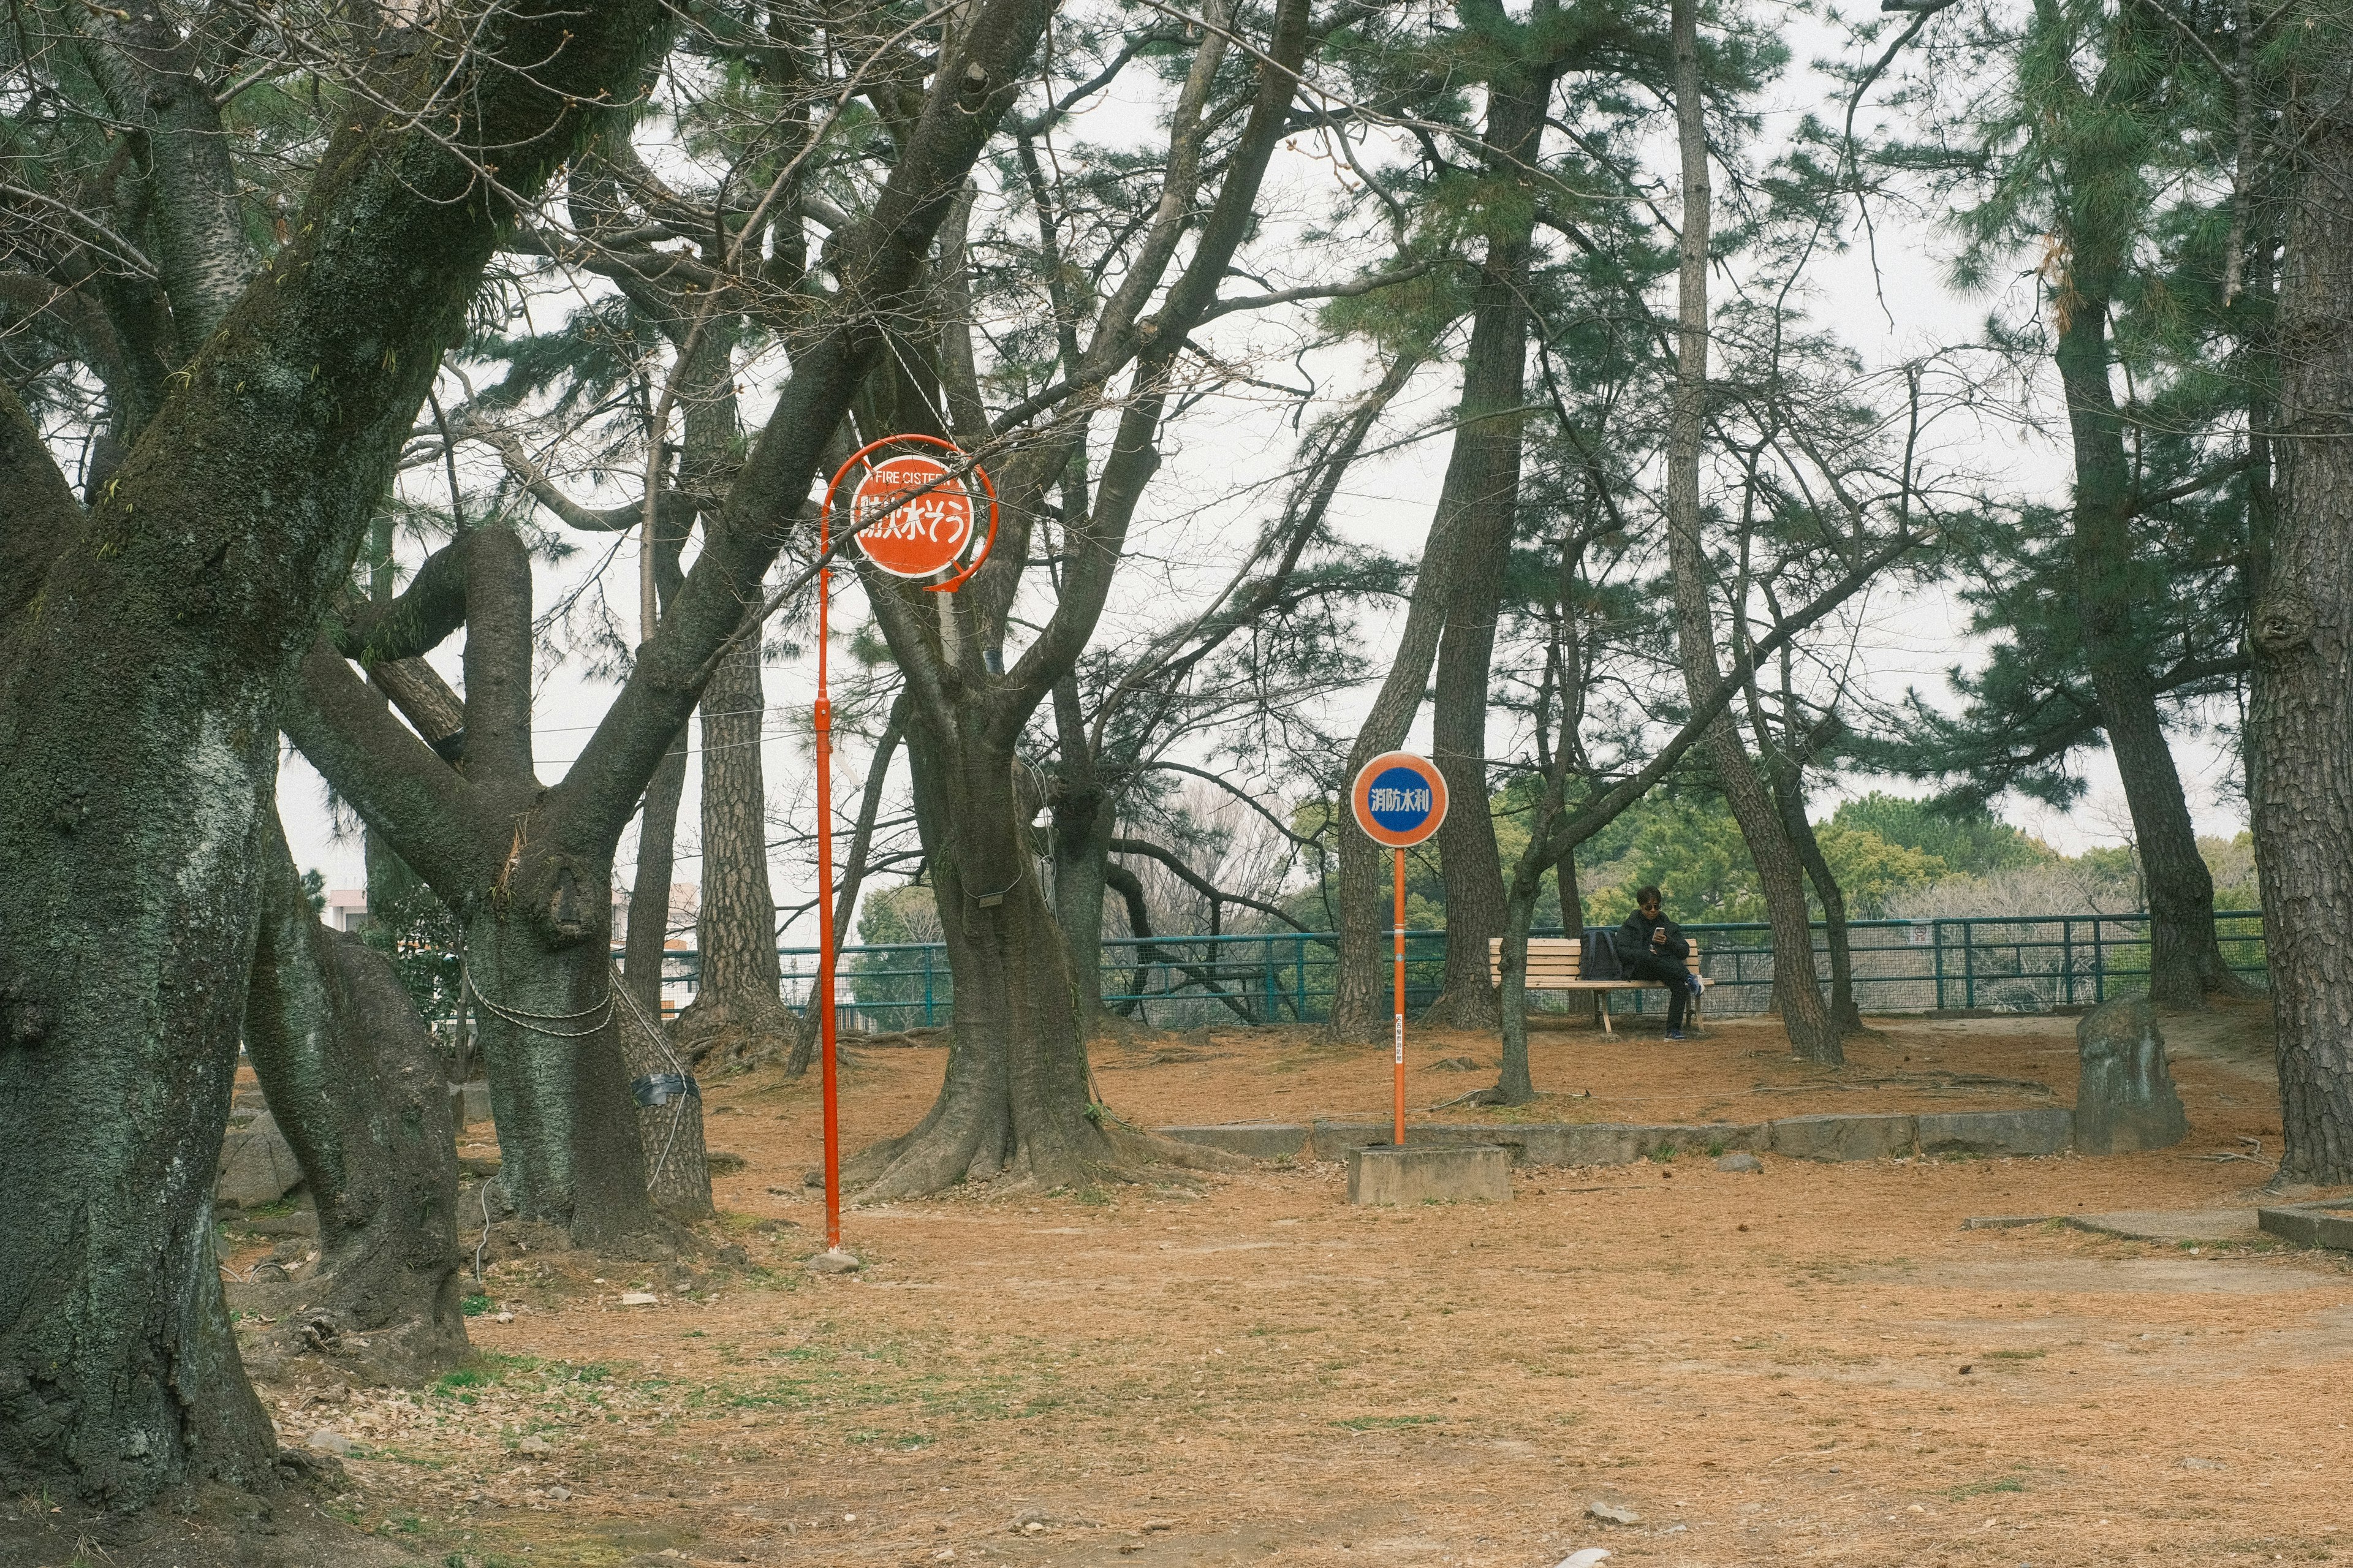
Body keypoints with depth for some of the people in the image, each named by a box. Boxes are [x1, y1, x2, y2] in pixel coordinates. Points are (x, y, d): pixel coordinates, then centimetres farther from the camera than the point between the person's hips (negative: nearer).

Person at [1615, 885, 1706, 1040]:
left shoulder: (1669, 927, 25)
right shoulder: (1629, 926, 19)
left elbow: (1685, 952, 15)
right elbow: (1622, 952, 4)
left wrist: (1668, 943, -4)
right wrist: (1644, 954, -14)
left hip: (1667, 967, 2)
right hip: (1639, 971, -2)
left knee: (1680, 985, -35)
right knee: (1645, 956, -40)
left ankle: (1673, 1031, -39)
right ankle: (1689, 977, -35)